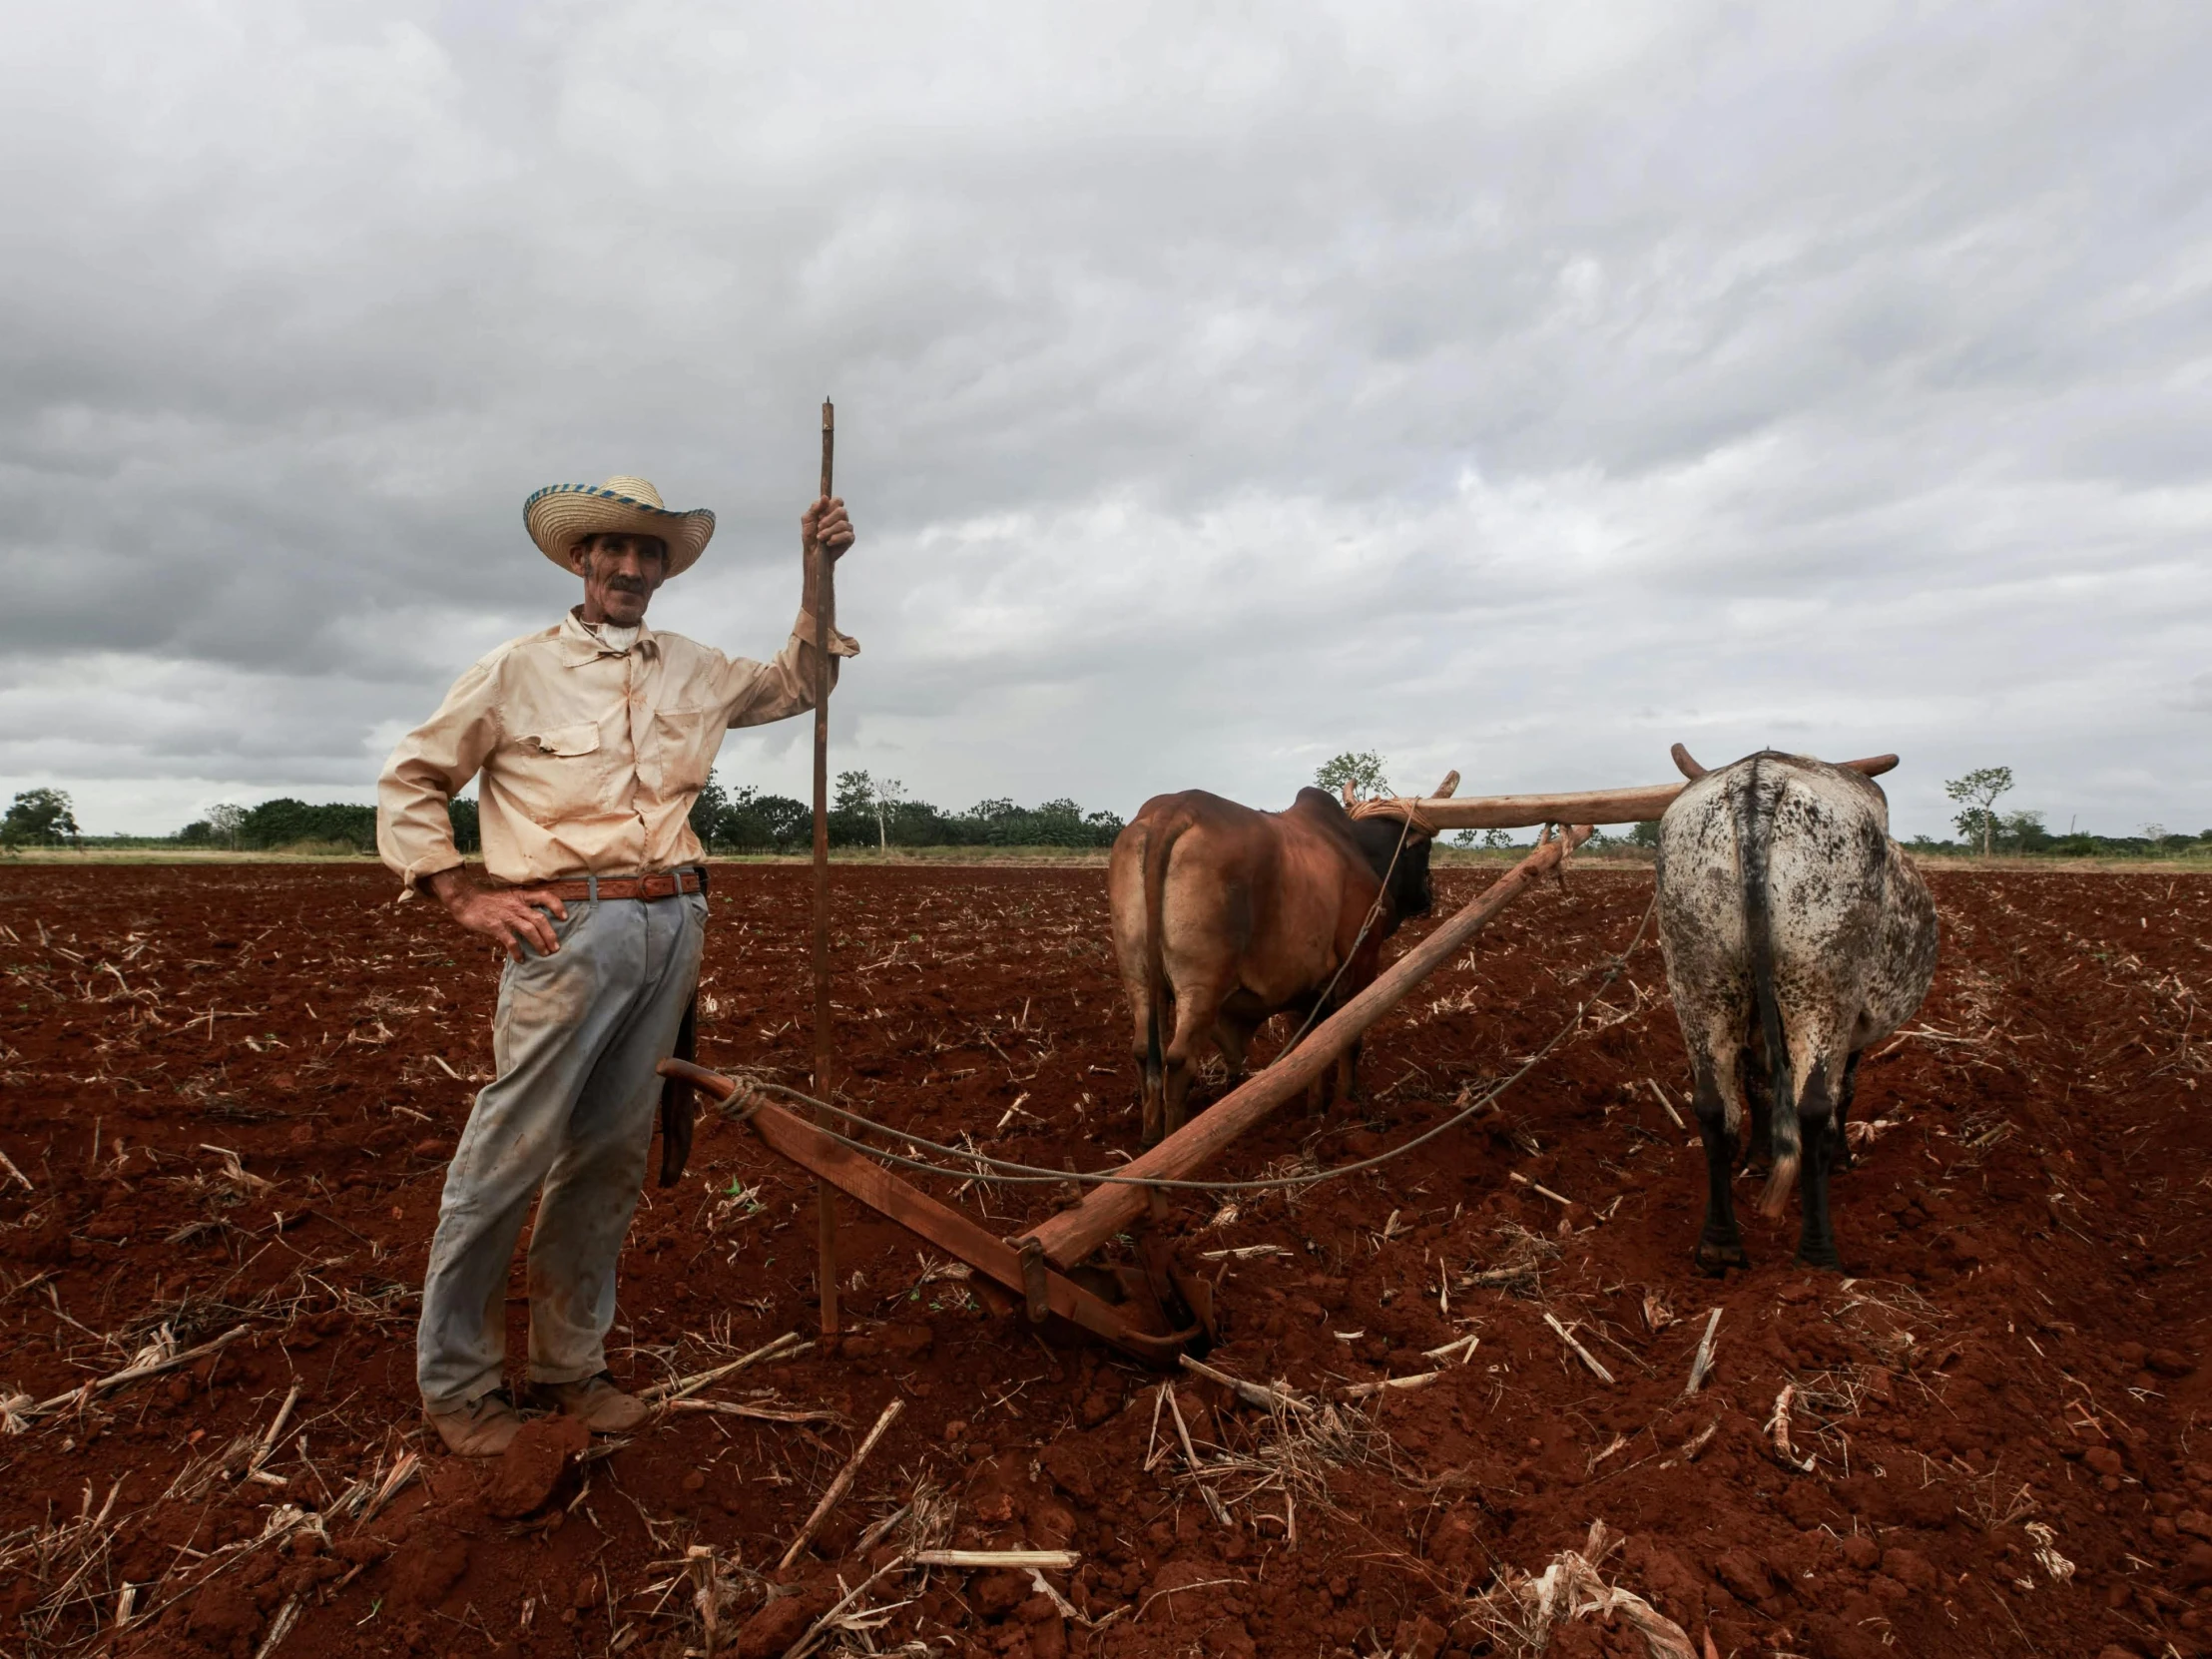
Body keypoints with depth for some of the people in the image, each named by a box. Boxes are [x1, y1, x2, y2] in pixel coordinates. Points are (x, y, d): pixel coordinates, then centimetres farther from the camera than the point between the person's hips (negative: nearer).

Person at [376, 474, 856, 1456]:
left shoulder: (693, 673, 16)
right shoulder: (518, 671, 3)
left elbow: (797, 685, 28)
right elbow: (409, 780, 8)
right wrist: (461, 896, -1)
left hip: (673, 925, 5)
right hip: (570, 928, -4)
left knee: (611, 1155, 10)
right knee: (509, 1153, -5)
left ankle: (569, 1364, 24)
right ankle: (457, 1382, 13)